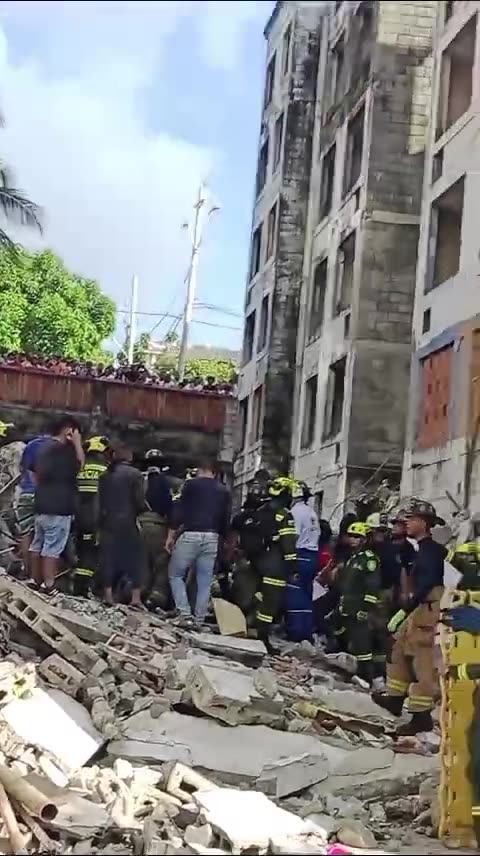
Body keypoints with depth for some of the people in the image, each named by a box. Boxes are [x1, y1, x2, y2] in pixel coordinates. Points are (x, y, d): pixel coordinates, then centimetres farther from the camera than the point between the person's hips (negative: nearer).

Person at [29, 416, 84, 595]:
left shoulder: (44, 446, 13)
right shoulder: (62, 449, -14)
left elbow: (35, 474, 20)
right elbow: (79, 466, -8)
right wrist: (77, 443, -7)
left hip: (41, 505, 9)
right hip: (58, 507, -9)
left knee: (38, 544, 12)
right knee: (53, 548, -7)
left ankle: (35, 581, 18)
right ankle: (48, 585, -6)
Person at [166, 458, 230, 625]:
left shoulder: (191, 484, 1)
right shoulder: (224, 491, 15)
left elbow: (179, 511, -4)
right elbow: (226, 520, 15)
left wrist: (171, 535, -1)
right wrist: (220, 538, 22)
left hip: (190, 535, -4)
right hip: (212, 538, 4)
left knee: (175, 574, 8)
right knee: (204, 581, 8)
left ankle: (185, 614, -5)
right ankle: (199, 619, 7)